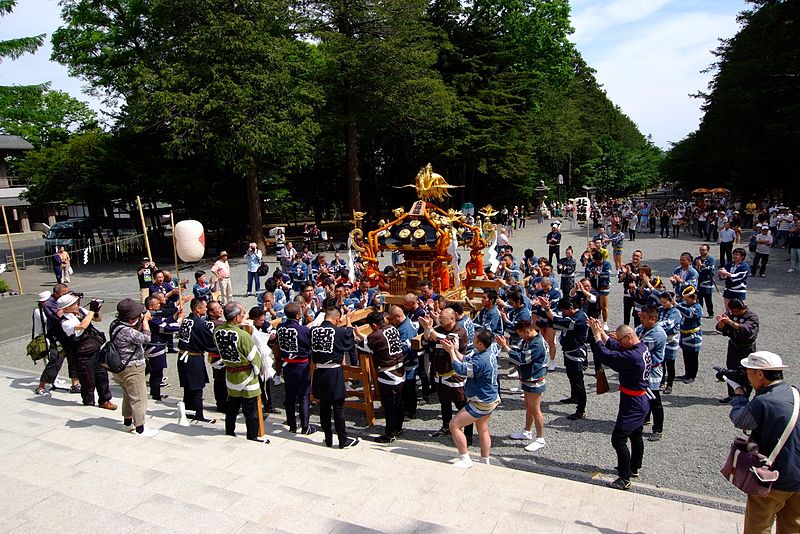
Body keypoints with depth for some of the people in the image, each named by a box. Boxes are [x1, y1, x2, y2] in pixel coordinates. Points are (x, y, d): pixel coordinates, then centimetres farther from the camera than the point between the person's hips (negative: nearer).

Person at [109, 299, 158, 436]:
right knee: (139, 399, 1)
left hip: (121, 367, 10)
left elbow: (134, 333, 8)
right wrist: (145, 320, -13)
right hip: (132, 369, -10)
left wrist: (141, 321, -6)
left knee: (128, 396, 24)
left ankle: (128, 422, 38)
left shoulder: (116, 324, 0)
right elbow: (146, 338, -22)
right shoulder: (126, 331, -29)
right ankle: (140, 429, 9)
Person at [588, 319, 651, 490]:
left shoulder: (632, 357, -31)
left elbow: (605, 355, -27)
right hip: (642, 401, 10)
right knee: (636, 436, 23)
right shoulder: (643, 348, 0)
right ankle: (634, 469, 40)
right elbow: (613, 346, 6)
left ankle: (625, 479, 3)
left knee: (618, 439, -5)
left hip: (632, 404, -10)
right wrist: (601, 331, -1)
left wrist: (597, 334, -16)